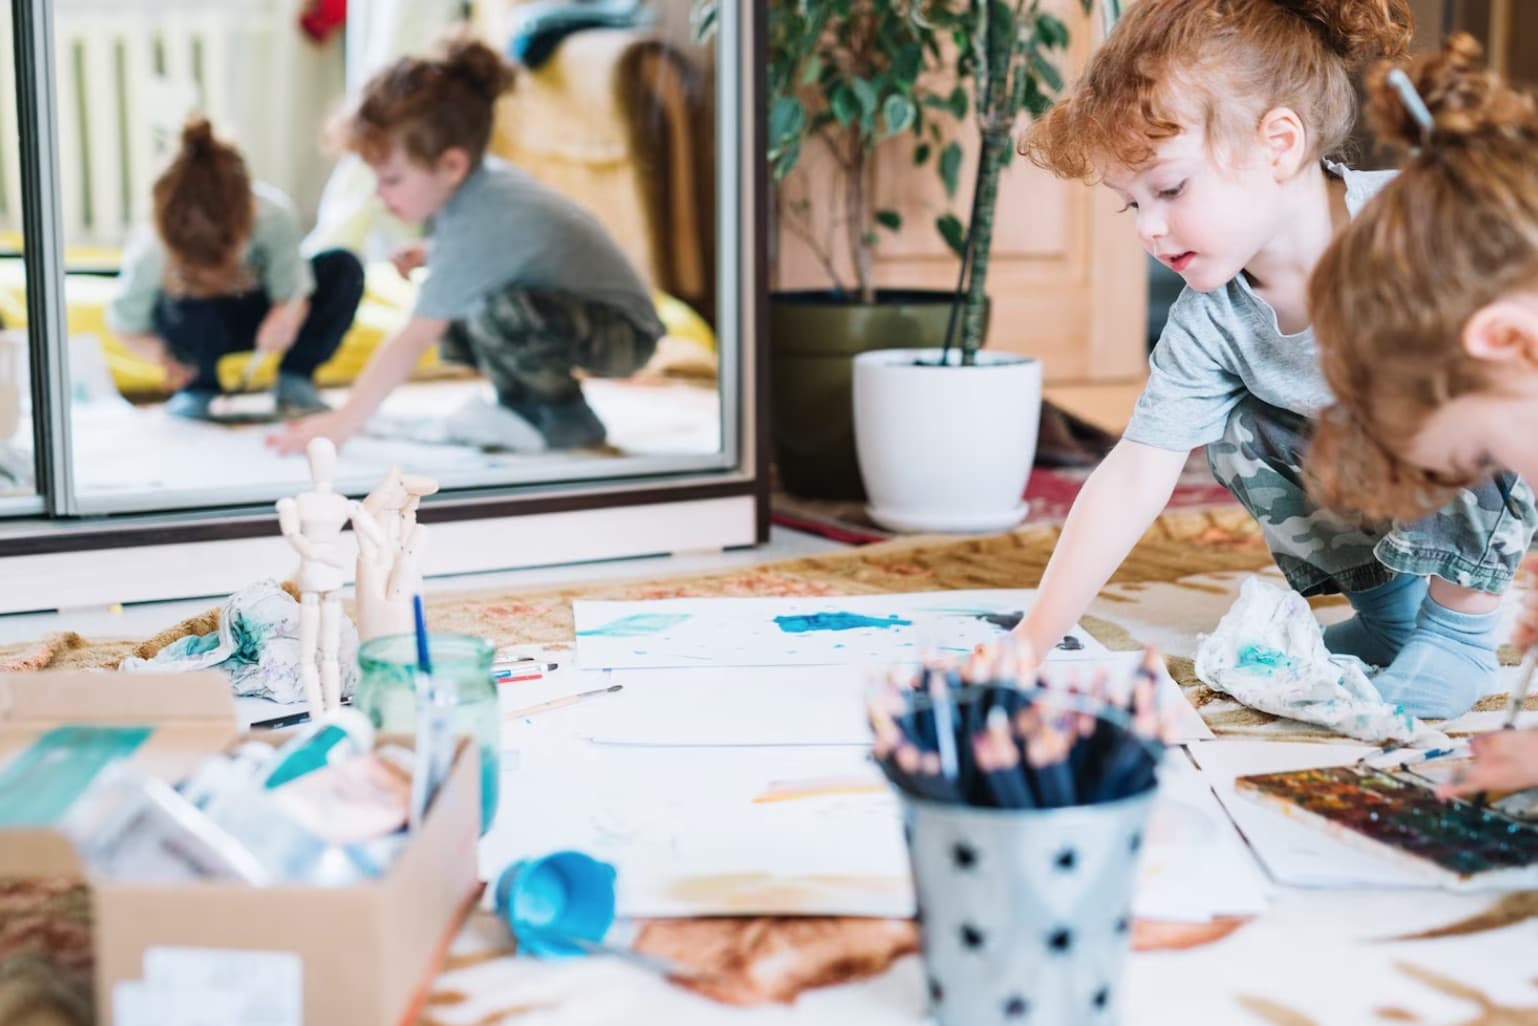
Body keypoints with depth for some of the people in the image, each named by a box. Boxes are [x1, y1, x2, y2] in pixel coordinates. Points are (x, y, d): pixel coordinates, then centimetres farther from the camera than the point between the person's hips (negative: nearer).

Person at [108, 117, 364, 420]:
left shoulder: (274, 213, -34)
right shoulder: (150, 254, -34)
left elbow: (294, 293, -22)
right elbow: (126, 325, -17)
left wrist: (287, 314, -47)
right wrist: (165, 356, -39)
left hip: (254, 312, 2)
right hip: (196, 327, -1)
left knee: (343, 268, -24)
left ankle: (294, 381, -7)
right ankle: (197, 387, -6)